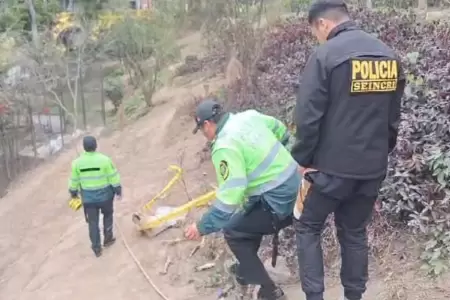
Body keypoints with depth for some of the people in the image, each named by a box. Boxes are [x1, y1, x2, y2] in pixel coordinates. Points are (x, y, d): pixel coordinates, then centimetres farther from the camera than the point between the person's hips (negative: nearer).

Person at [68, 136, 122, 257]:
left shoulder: (77, 162, -9)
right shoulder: (104, 160, -16)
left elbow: (74, 180, 1)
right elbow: (113, 177, -10)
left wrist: (73, 192, 18)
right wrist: (118, 190, 2)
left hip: (88, 197, 2)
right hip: (105, 195, -1)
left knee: (93, 222, 12)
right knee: (107, 215, 25)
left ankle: (97, 248, 18)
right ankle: (108, 239, 33)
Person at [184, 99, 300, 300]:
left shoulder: (225, 147, -21)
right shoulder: (249, 116, 4)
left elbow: (230, 197, -26)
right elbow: (281, 131, 20)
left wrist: (202, 227, -15)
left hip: (279, 204, -9)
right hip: (295, 186, 9)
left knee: (233, 232, 6)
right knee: (248, 216, 28)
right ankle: (247, 269, 44)